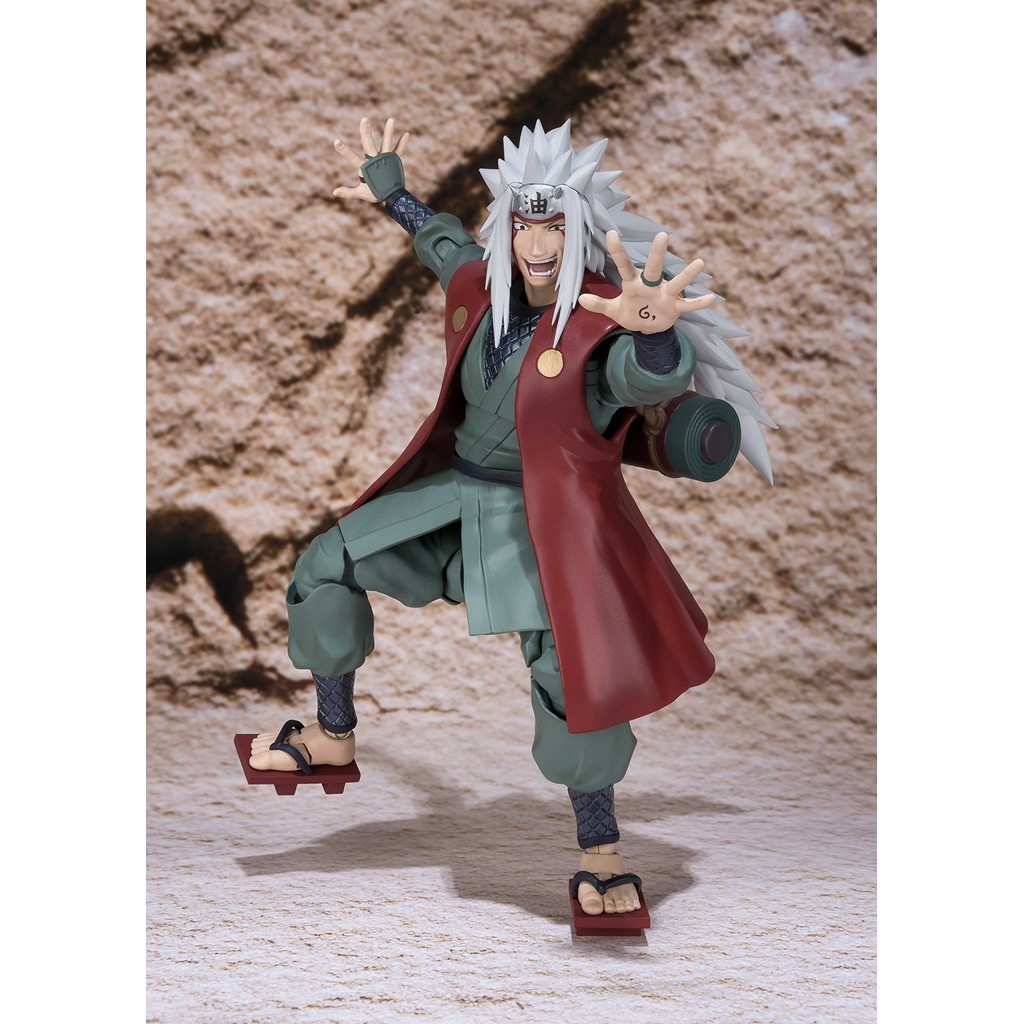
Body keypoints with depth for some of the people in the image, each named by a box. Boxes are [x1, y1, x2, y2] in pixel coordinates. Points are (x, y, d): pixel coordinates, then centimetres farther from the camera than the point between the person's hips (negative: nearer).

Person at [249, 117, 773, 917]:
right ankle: (334, 737, 25)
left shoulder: (602, 324, -21)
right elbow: (450, 246, 25)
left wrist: (655, 335, -68)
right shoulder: (486, 287, 0)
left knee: (568, 675, -16)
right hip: (455, 494, 7)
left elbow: (655, 376, -44)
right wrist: (393, 196, 39)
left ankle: (602, 855, 3)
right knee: (327, 567, 8)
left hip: (542, 522, -7)